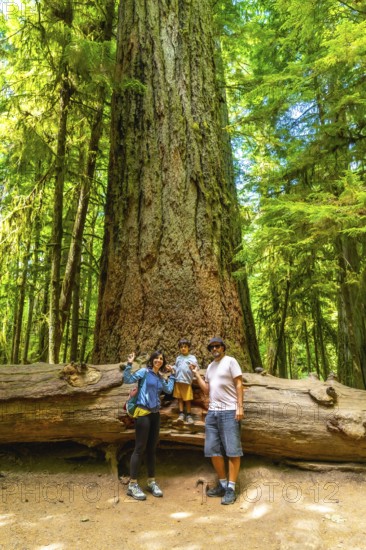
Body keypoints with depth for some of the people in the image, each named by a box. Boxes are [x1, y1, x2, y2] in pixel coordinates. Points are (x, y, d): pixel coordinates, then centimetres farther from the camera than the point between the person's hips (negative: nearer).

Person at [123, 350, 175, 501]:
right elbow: (127, 380, -12)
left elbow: (169, 390, 7)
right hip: (143, 413, -6)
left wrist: (172, 375, 13)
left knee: (152, 449, 11)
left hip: (155, 414, 7)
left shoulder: (160, 377, 14)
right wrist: (129, 365, -23)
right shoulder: (144, 372, -5)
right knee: (140, 448, -5)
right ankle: (132, 485, 2)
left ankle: (151, 482, 21)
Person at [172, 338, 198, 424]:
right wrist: (172, 368, 4)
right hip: (178, 381, 4)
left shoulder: (192, 357, 3)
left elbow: (196, 367, -6)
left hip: (187, 381, -4)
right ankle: (181, 414, 9)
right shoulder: (178, 358, 17)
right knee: (180, 398, 4)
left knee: (188, 399, 1)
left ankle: (189, 415, 10)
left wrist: (194, 366, -28)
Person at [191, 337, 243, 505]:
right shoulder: (210, 366, 16)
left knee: (232, 450, -2)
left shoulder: (230, 361, -3)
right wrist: (196, 374, 9)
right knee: (213, 450, 10)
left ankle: (231, 489, 5)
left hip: (229, 411, -7)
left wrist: (240, 406, -16)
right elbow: (207, 390, 13)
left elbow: (239, 384, -8)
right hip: (212, 412, 7)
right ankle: (222, 484, 23)